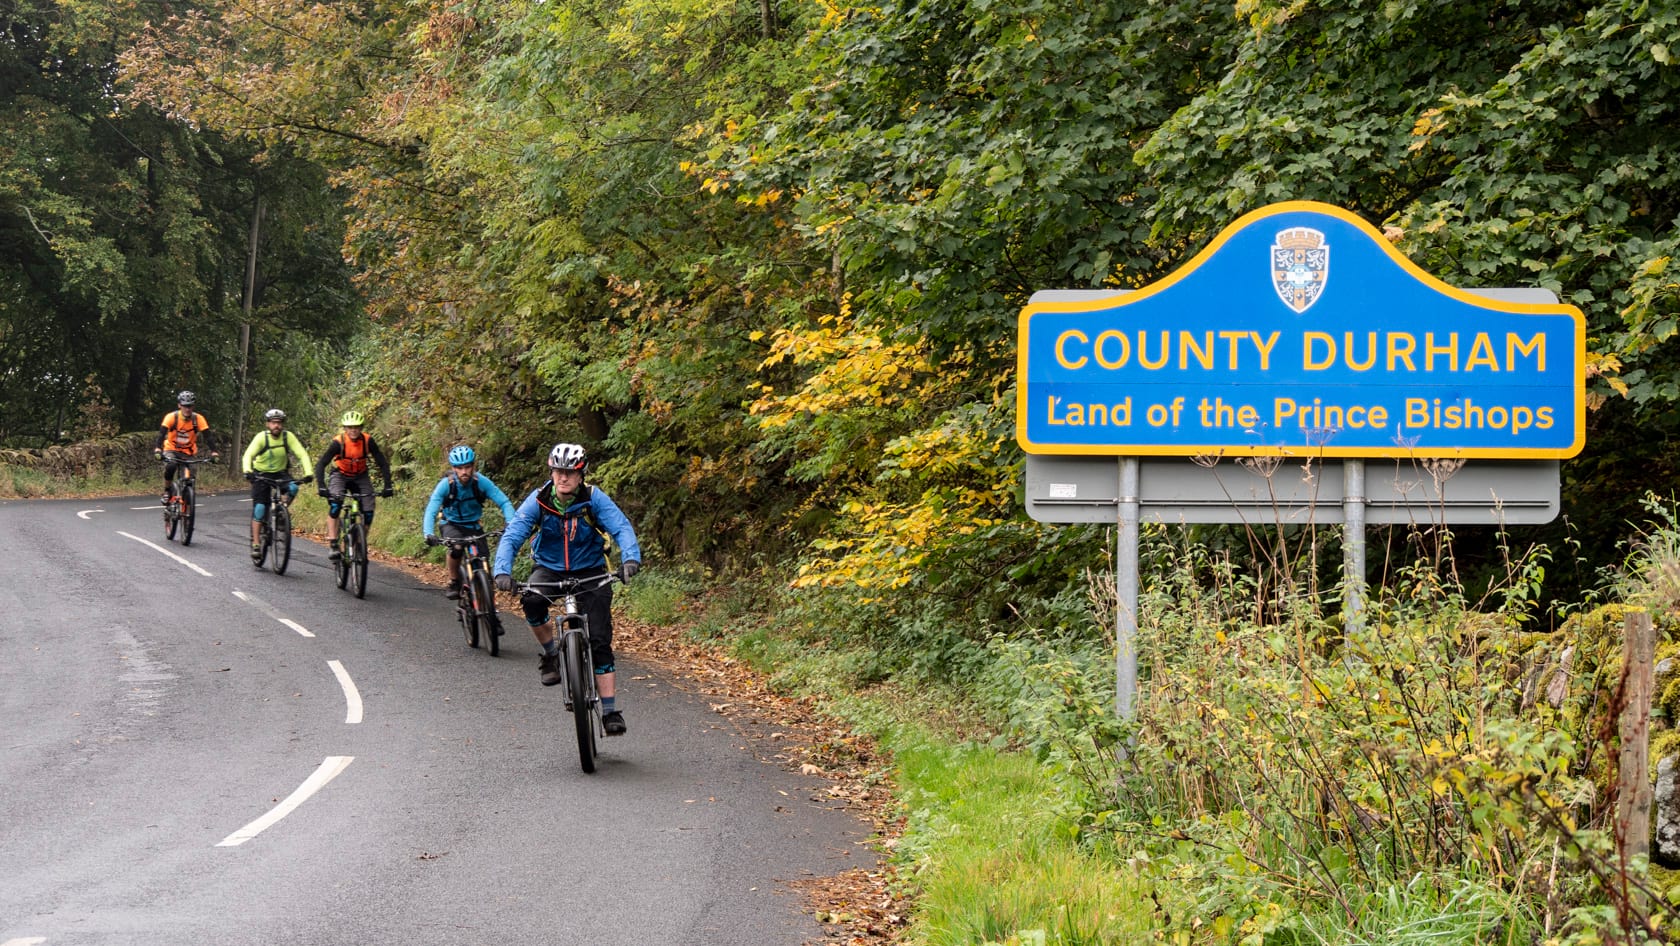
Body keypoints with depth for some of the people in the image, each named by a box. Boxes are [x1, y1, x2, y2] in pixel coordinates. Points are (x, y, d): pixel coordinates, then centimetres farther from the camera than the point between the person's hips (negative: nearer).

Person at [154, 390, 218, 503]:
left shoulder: (198, 419, -14)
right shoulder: (172, 417, -18)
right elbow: (161, 434, -26)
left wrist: (213, 452, -32)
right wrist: (157, 450, -43)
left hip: (188, 452, 2)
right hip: (171, 449, -1)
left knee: (189, 479, -17)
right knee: (170, 467, -33)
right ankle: (167, 492, -10)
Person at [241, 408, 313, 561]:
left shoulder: (288, 436, -16)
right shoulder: (261, 437, -21)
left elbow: (302, 454, -22)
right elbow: (248, 455, -32)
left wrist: (308, 473, -37)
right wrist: (247, 471, -51)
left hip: (280, 473, 2)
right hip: (261, 474, -2)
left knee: (293, 488, -29)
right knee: (259, 508, -13)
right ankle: (255, 544, -6)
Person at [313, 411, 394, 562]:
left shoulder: (368, 441, -20)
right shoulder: (338, 442, -26)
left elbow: (383, 463, -16)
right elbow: (320, 464, -30)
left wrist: (387, 486, -26)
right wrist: (321, 486, -43)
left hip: (360, 477, 2)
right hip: (340, 475, -2)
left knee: (368, 512, -13)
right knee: (335, 503, -29)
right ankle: (333, 545, -27)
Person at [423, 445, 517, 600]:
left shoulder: (481, 482, -21)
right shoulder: (446, 484, -23)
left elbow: (504, 502, -25)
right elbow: (431, 510, -30)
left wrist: (512, 523, -43)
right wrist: (428, 533, -48)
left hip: (474, 526, 2)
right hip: (452, 525, -2)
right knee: (456, 547, -33)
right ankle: (454, 583, -11)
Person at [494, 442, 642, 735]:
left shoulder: (594, 498, -16)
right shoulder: (538, 500, -14)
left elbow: (621, 528, -25)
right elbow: (511, 536, -20)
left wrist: (630, 558, -46)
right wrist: (502, 571, -38)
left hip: (589, 571, -1)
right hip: (549, 568, 1)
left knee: (599, 640, -12)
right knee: (532, 601, -34)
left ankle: (609, 710, -5)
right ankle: (551, 654, -8)